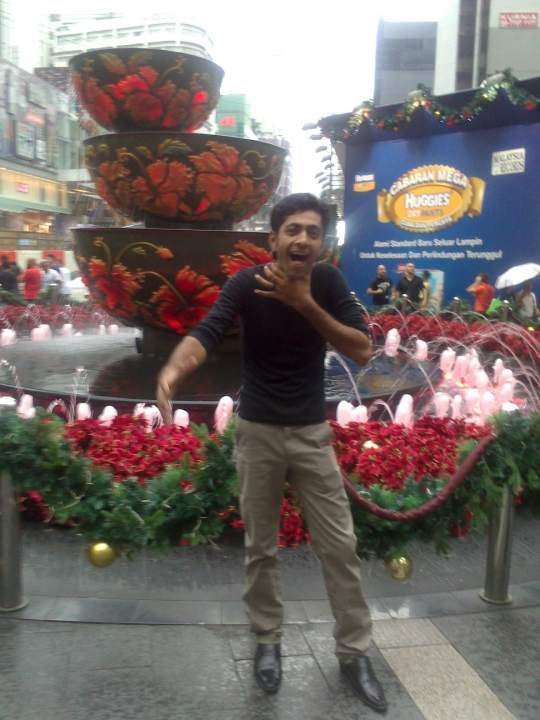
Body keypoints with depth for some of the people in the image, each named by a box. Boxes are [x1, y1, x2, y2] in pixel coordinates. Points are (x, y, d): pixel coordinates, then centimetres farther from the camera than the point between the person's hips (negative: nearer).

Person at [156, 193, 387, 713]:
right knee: (260, 546, 12)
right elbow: (205, 334, -29)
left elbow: (362, 351, -14)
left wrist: (305, 304, -25)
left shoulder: (329, 282, -8)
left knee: (340, 545, 6)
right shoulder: (246, 284, -14)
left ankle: (354, 652, 23)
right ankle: (267, 642, 32)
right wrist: (173, 370, -52)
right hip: (258, 433, -1)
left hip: (312, 433, 2)